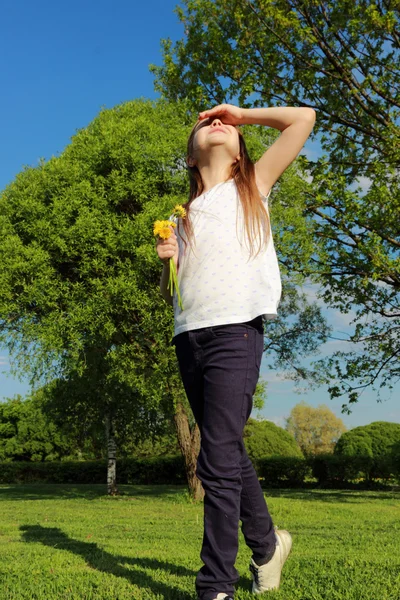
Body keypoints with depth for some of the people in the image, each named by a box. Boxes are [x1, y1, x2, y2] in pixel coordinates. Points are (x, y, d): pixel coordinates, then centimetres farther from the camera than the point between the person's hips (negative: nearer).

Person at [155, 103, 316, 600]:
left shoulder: (252, 187, 12)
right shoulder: (184, 215, 20)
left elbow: (303, 118, 8)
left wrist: (241, 114, 15)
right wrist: (168, 261, 1)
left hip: (235, 331, -5)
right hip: (189, 336, 5)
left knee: (217, 462, -11)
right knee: (228, 452, 13)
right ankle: (266, 543, 32)